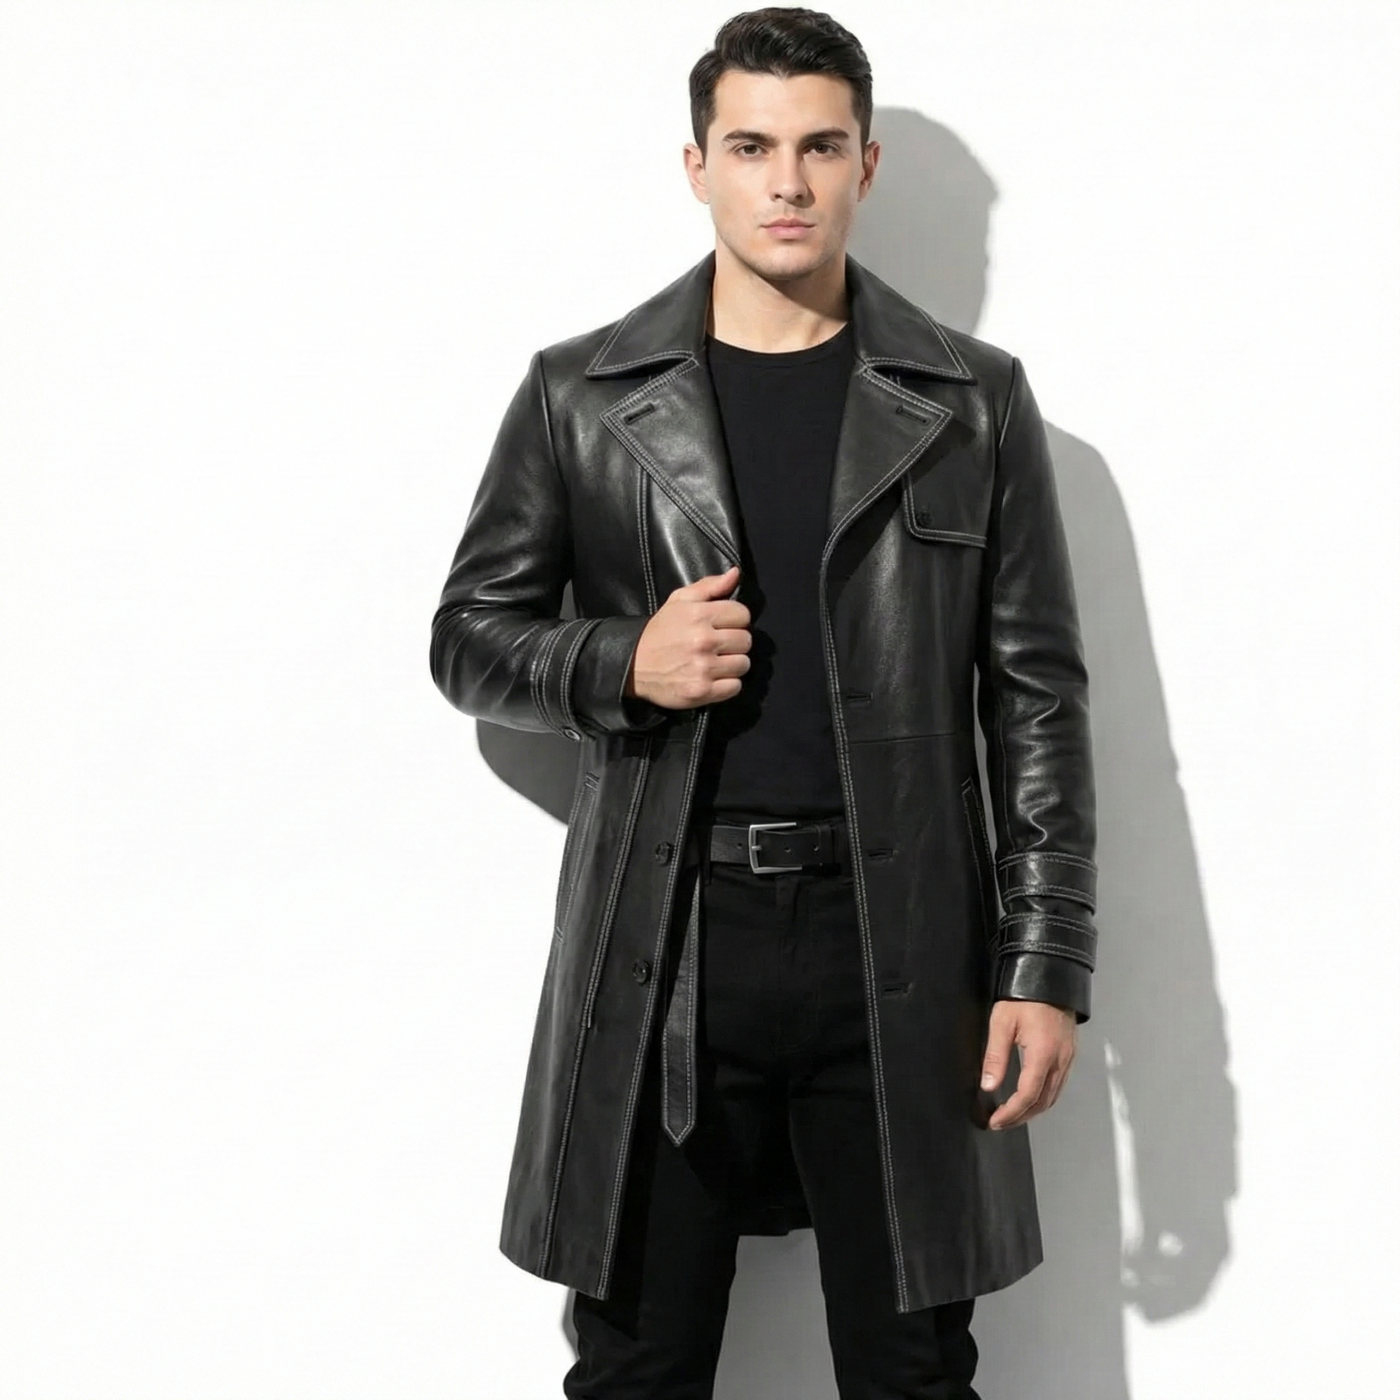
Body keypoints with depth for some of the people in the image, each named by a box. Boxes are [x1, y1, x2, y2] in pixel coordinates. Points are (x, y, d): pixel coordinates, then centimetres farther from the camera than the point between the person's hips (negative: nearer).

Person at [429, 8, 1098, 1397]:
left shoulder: (974, 401, 4)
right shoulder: (579, 393, 4)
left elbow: (1035, 699, 4)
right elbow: (469, 638, 10)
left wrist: (1047, 966, -1)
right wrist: (622, 666, -11)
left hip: (900, 952, 0)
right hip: (657, 955, 0)